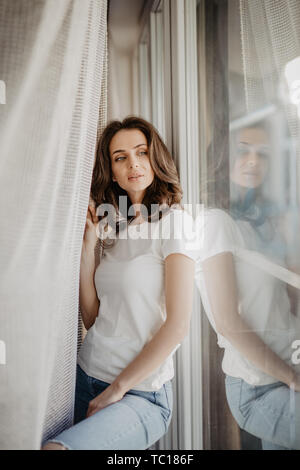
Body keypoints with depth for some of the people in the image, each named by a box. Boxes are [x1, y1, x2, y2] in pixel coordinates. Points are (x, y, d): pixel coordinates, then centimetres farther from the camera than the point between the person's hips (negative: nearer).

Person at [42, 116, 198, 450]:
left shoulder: (173, 222, -8)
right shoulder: (113, 229, 11)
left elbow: (177, 326, -15)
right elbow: (91, 318, 6)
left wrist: (117, 390, -10)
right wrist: (87, 244, -1)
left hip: (140, 394, -5)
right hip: (85, 376, 6)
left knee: (54, 448, -27)